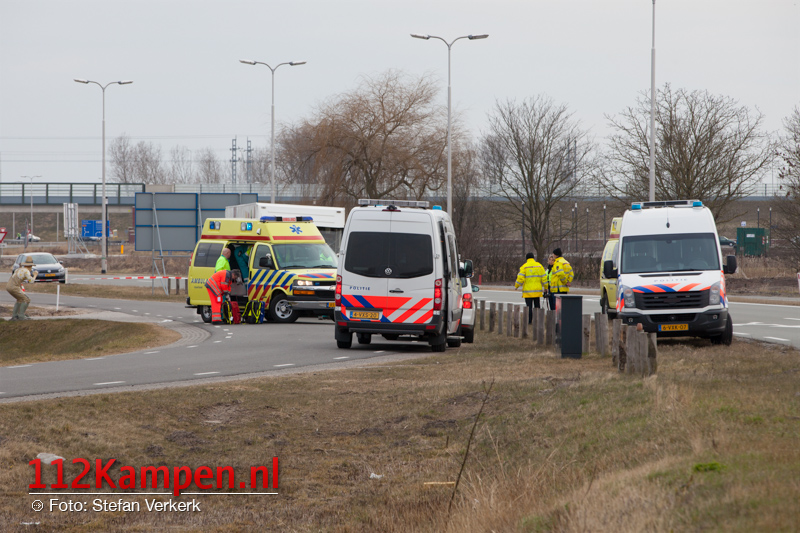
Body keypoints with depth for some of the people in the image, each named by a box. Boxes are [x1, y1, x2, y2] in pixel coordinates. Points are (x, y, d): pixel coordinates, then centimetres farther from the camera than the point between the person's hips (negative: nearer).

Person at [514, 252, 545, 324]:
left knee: (529, 306, -1)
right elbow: (543, 278, 3)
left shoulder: (524, 267, -6)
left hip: (528, 291, -3)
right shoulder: (539, 266, 4)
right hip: (537, 290, 3)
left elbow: (520, 278, -11)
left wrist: (516, 286, 5)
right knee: (537, 305, 12)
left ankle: (529, 321, -4)